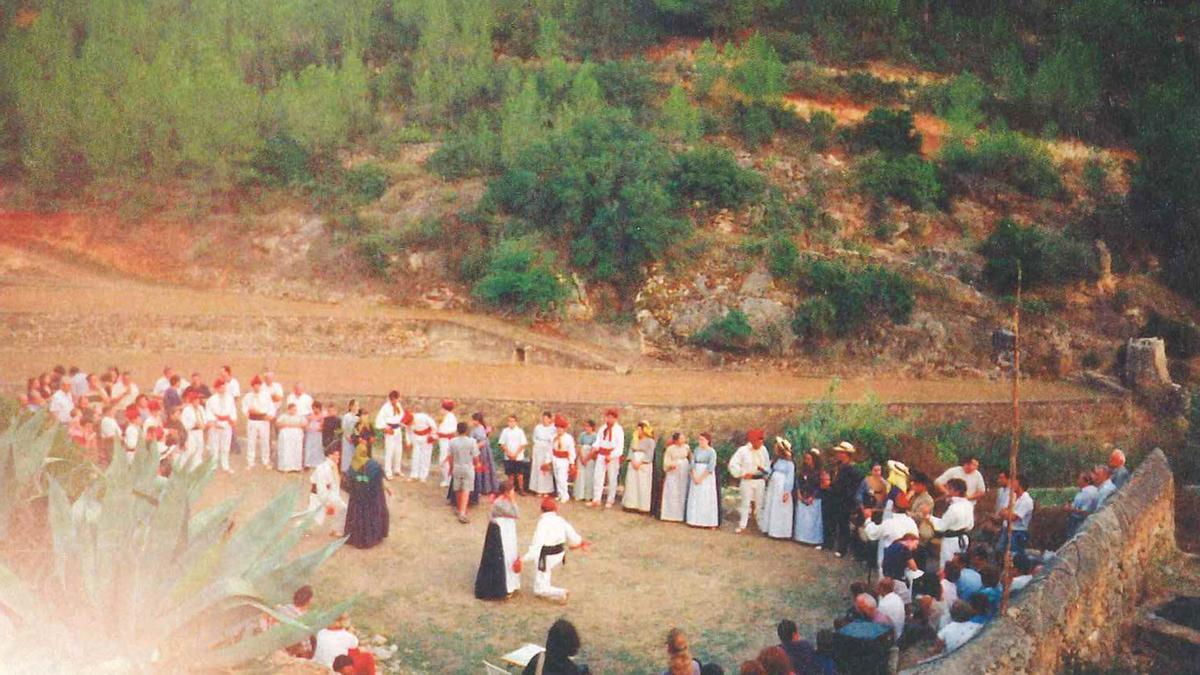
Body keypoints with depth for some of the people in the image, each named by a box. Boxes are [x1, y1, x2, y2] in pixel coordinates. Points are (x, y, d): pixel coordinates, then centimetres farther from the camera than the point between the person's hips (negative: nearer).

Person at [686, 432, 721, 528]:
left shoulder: (712, 452, -9)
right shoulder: (697, 450, 7)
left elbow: (710, 468, -14)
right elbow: (693, 463, 3)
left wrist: (701, 478, -13)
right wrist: (694, 476, -9)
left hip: (707, 477, -5)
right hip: (696, 476, 5)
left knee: (707, 499, -4)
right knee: (695, 498, 5)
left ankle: (709, 522, -1)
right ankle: (696, 521, 10)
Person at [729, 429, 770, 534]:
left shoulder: (763, 450, 1)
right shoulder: (743, 450, -10)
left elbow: (767, 464, 12)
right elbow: (733, 464, -9)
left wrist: (766, 475, 0)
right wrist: (742, 474, -10)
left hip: (760, 481, 3)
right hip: (747, 481, -3)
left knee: (759, 503, 9)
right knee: (746, 503, 4)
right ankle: (742, 526, 12)